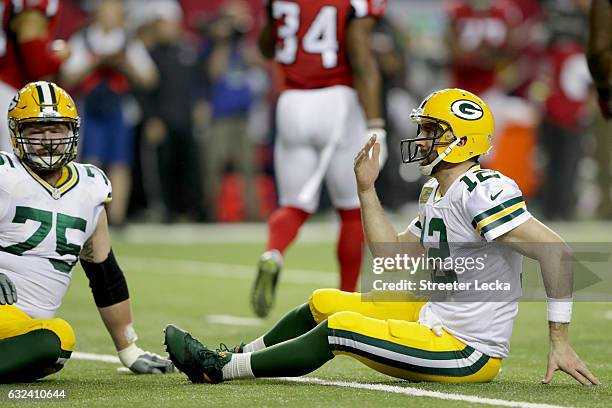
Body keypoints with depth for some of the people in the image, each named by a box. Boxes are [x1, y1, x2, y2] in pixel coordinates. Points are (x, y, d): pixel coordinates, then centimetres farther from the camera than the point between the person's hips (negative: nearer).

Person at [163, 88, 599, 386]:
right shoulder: (435, 194, 10)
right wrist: (366, 189, 9)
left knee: (339, 327, -16)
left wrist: (560, 341, -26)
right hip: (434, 318, 10)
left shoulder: (483, 193, -21)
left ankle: (220, 369, -2)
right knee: (323, 302, 16)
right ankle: (237, 356, 31)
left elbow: (555, 252, -27)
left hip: (466, 353, -10)